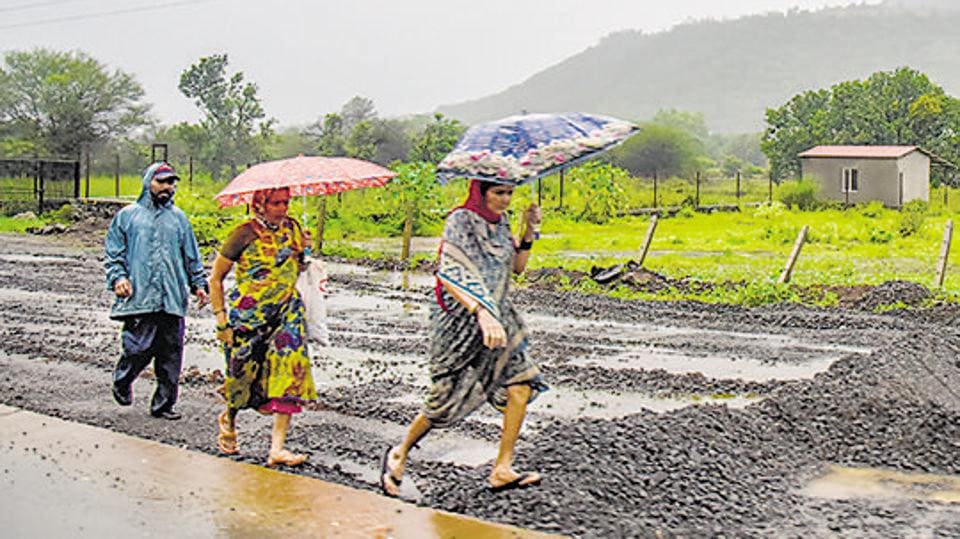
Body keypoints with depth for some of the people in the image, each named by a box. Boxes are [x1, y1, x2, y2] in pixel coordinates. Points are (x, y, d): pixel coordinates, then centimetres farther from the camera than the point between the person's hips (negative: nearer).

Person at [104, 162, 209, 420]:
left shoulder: (178, 217, 17)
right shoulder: (128, 215, 8)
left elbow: (192, 256, 21)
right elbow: (113, 253, 8)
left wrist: (198, 284, 14)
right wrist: (118, 277, -7)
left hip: (173, 299, 3)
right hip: (139, 298, -3)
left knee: (171, 353, 2)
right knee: (140, 347, -8)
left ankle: (163, 404, 11)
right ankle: (122, 382, 23)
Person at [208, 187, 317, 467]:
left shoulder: (293, 228, 6)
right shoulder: (246, 234, -8)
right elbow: (215, 278, -3)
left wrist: (305, 252, -2)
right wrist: (221, 319, -8)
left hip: (287, 313, 3)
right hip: (249, 315, -3)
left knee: (289, 370, -11)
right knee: (243, 375, 8)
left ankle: (277, 448, -10)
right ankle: (228, 420, 41)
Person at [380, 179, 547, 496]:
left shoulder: (500, 222, 10)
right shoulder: (461, 221, -14)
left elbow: (517, 266, 19)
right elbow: (450, 274, -25)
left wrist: (529, 232, 3)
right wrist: (482, 313, -36)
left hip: (497, 317, 7)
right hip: (461, 322, -7)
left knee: (520, 383, -8)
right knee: (446, 400, 0)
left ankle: (502, 470, -1)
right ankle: (399, 455, 25)